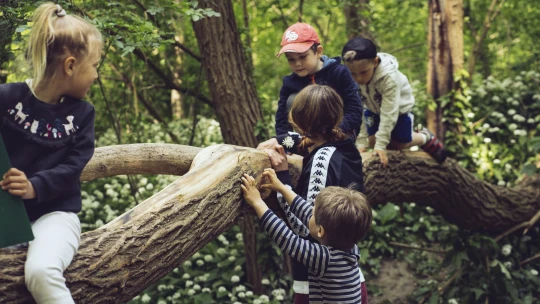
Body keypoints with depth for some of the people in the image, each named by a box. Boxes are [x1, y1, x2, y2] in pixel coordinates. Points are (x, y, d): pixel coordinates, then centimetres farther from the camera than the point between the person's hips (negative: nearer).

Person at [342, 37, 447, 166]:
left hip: (398, 108, -3)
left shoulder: (389, 77, -42)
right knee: (372, 142, 2)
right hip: (373, 109, 4)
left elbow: (389, 112, -38)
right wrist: (361, 142, -27)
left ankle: (425, 137, 34)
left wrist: (381, 145, -38)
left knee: (400, 143, 6)